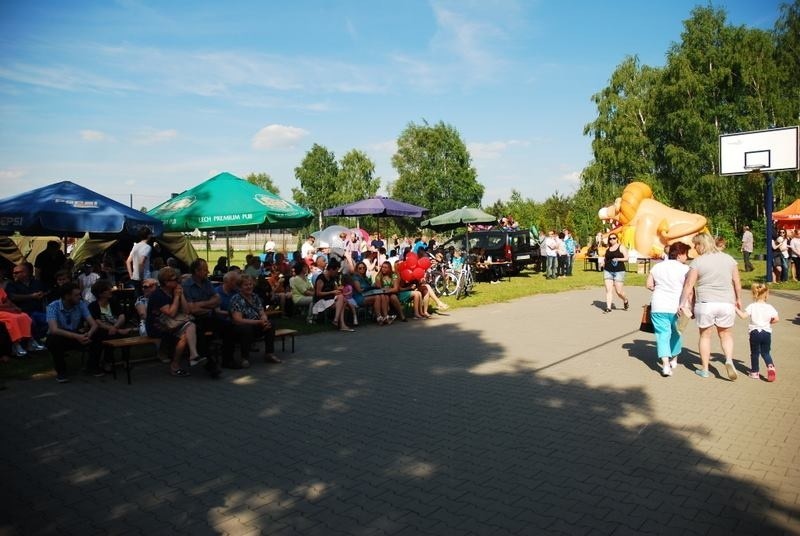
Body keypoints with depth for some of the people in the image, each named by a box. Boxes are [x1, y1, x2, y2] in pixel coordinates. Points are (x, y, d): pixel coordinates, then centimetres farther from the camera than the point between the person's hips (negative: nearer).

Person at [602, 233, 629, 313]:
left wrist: (618, 259, -20)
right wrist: (603, 262, 6)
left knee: (619, 291, -3)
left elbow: (626, 258, -5)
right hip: (608, 271, 4)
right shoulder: (608, 249, 14)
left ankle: (625, 301, 27)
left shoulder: (621, 247, 1)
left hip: (619, 271, -4)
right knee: (608, 290, -4)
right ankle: (608, 308, -2)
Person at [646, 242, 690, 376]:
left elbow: (649, 285, 6)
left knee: (662, 333, 0)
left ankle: (666, 364, -14)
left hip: (658, 306, 1)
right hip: (677, 307, -1)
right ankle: (674, 359, 35)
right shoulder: (685, 269, -5)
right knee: (675, 333, 19)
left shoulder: (657, 267, 6)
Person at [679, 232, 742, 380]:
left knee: (705, 335, 11)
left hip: (705, 303, -3)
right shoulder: (729, 259, 6)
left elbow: (689, 285, -10)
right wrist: (738, 299, 23)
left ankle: (704, 369, 16)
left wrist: (683, 303, -6)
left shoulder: (697, 262, -7)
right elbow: (737, 281, 10)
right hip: (727, 303, 3)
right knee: (725, 334, 18)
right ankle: (729, 359, -6)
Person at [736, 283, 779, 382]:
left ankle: (754, 372, 16)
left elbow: (743, 315, -19)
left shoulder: (752, 306, -8)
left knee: (754, 353, 11)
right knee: (765, 353, 16)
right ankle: (770, 366, -8)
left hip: (755, 332, -2)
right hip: (766, 332, 2)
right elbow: (776, 319, -7)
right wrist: (770, 322, 12)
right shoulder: (769, 307, -3)